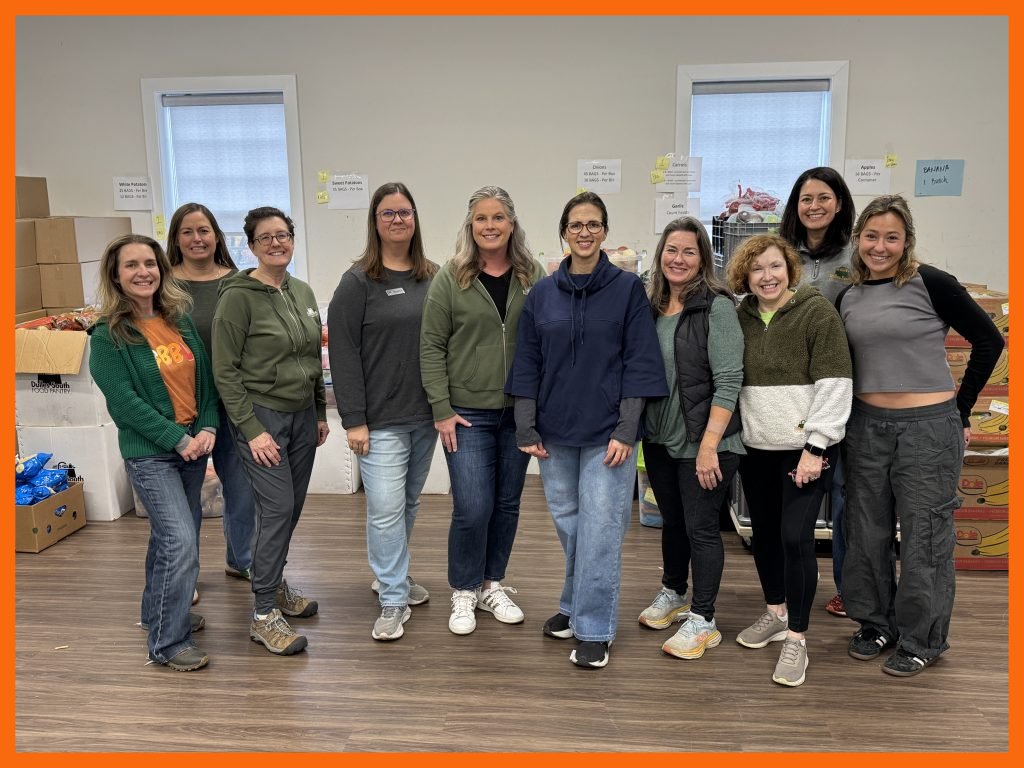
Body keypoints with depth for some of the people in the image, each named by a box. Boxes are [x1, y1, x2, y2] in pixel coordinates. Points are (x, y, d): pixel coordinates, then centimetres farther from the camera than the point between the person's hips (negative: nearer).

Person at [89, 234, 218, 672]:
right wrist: (178, 440, -17)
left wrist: (208, 428, -8)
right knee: (181, 543, -11)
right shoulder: (107, 335, -10)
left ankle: (159, 613, 38)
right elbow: (124, 400, -14)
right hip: (150, 453, -6)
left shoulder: (181, 319, 5)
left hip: (193, 444, 6)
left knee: (171, 536, 17)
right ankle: (167, 643, 4)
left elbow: (205, 379, 6)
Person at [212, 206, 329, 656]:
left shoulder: (303, 293, 10)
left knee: (292, 508, 12)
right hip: (261, 416, -6)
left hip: (302, 416, 7)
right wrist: (252, 429, -15)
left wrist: (320, 413, 15)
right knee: (277, 509, -8)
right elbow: (225, 371, -12)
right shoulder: (238, 296, -10)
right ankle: (264, 615, 5)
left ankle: (274, 586, 32)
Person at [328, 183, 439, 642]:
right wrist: (353, 420, -13)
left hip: (426, 416, 5)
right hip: (381, 420, -5)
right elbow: (343, 354, -9)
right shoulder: (359, 281, -5)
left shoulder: (432, 278, 8)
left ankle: (393, 575, 36)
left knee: (410, 504, 16)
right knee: (386, 509, -5)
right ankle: (393, 601, 9)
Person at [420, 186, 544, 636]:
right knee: (472, 508, -4)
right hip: (467, 415, -3)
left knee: (507, 504, 12)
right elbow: (431, 347, -3)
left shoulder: (534, 277, 4)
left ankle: (492, 585, 31)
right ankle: (463, 592, 19)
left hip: (519, 413, 3)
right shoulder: (451, 279, -3)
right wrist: (441, 409, -9)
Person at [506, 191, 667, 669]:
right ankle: (575, 606, 34)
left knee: (599, 530, -1)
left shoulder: (628, 289, -2)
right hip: (555, 432, 3)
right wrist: (526, 429, 0)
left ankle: (594, 628, 14)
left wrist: (625, 431, -11)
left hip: (606, 433, -3)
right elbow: (526, 366, 6)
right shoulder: (542, 294, 5)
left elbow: (639, 364, -5)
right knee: (567, 523, 13)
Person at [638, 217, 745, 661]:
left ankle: (702, 621, 16)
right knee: (672, 520, 20)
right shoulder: (652, 307, 7)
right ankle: (673, 594, 39)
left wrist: (709, 445, -21)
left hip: (702, 441, -6)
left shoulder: (717, 307, -12)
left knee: (701, 527, 2)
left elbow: (728, 382, -17)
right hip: (658, 438, 6)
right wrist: (638, 428, 7)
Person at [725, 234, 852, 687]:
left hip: (803, 446, -5)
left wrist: (816, 446, -16)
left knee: (795, 537, -7)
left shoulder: (816, 311, -8)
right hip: (755, 446, 5)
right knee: (762, 532, 13)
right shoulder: (740, 318, 7)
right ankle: (775, 614, 33)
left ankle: (796, 638, 7)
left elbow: (834, 383, -12)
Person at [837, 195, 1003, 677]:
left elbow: (988, 340, -3)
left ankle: (922, 640, 22)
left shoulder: (930, 284, -7)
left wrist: (961, 408, -2)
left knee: (923, 535, 5)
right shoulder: (848, 298, 7)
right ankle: (877, 624, 31)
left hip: (928, 425, -5)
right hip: (866, 425, 5)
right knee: (868, 530, 13)